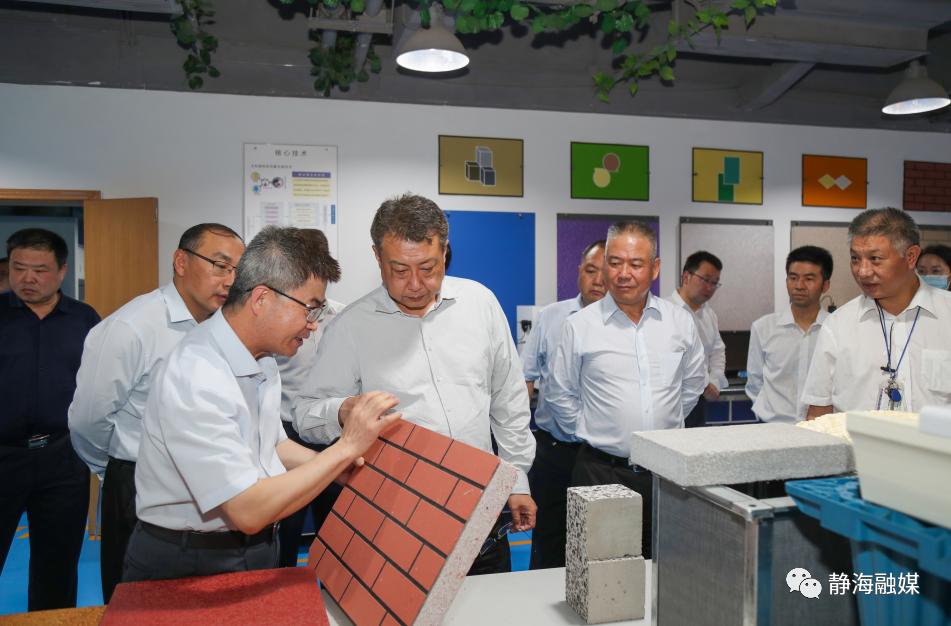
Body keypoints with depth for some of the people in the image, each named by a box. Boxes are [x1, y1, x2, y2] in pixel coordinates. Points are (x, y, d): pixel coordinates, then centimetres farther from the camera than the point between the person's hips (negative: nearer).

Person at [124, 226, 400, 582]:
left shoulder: (263, 360, 1)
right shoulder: (194, 379, -26)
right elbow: (248, 512, -27)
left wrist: (333, 464, -1)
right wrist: (346, 447, -24)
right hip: (188, 567, -7)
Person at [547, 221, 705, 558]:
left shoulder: (680, 321, 4)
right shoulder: (580, 325, -4)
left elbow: (693, 382, 18)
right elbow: (560, 394, 6)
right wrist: (590, 431, 5)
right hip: (602, 470, -2)